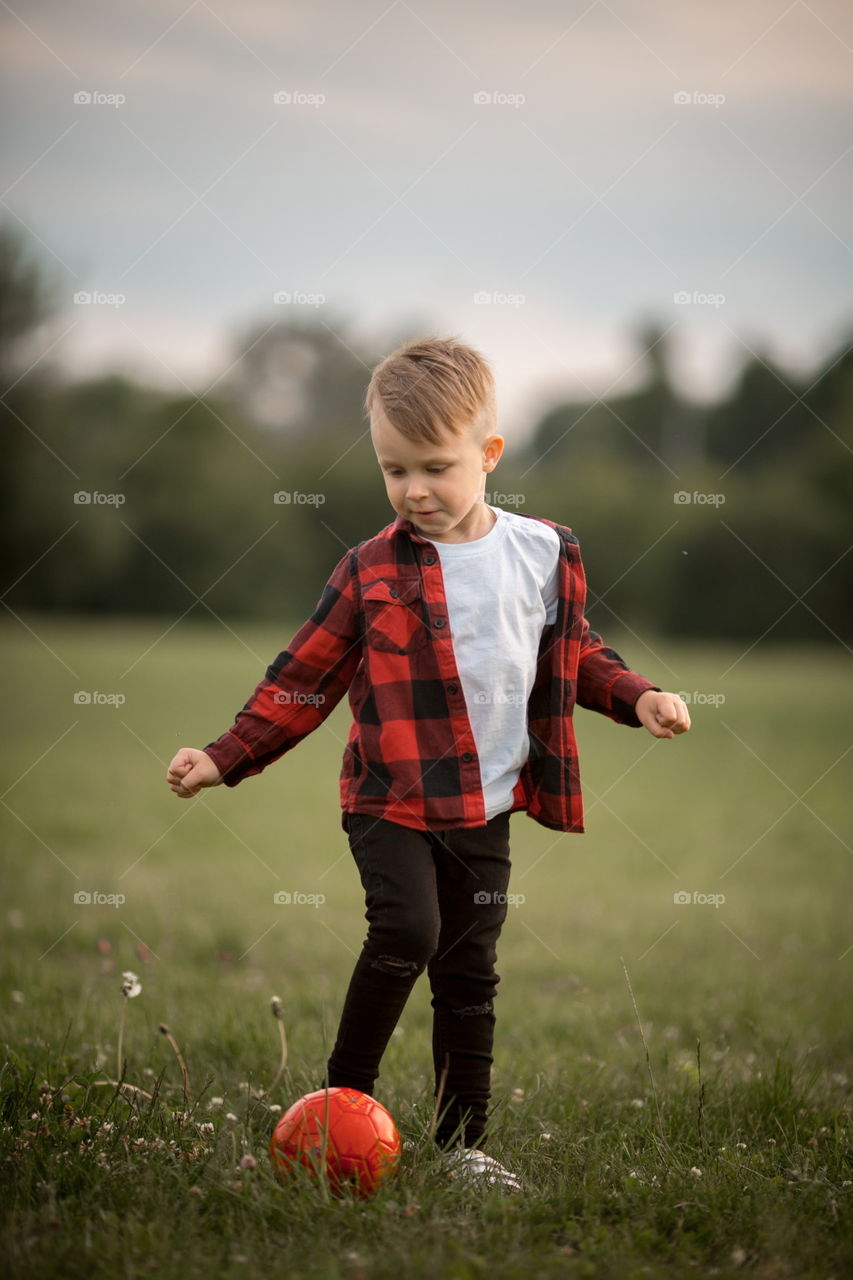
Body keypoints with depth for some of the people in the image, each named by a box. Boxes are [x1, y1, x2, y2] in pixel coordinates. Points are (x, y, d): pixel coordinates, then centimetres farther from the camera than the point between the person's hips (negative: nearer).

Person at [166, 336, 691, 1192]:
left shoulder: (545, 555, 2)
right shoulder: (370, 572, -5)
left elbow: (576, 654, 17)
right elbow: (304, 678, 0)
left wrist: (637, 698, 0)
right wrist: (226, 759, -8)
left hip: (487, 807, 3)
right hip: (390, 801, -3)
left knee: (469, 970, 8)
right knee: (407, 931, -22)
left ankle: (462, 1139, 19)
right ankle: (345, 1095, -5)